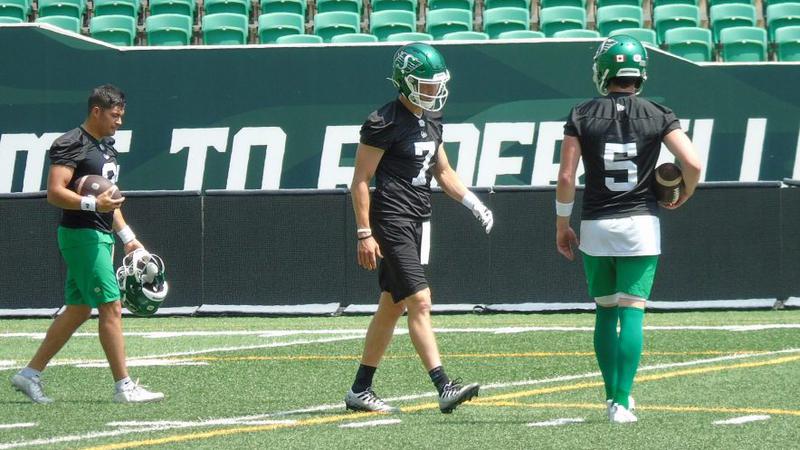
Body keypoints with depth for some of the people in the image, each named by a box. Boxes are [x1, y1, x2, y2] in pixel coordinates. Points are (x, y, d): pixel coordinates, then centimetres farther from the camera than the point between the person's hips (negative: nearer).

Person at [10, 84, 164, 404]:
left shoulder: (106, 146, 18)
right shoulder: (71, 145, -12)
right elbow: (55, 193, -20)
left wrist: (127, 237, 24)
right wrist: (93, 204, -31)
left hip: (100, 236, 10)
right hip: (80, 234, -10)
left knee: (78, 311, 11)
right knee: (111, 307, -11)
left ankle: (30, 375, 18)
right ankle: (124, 387, -8)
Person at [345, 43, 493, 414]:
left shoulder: (431, 119, 13)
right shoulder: (384, 122, -13)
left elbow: (442, 171, 23)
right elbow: (360, 181, -11)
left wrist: (473, 203, 9)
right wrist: (365, 234, -14)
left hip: (418, 221, 9)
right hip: (392, 220, -9)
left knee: (392, 307, 12)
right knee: (420, 302, -14)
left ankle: (360, 390, 19)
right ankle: (444, 388, -19)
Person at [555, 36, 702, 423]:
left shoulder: (582, 116, -1)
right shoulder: (657, 116, -2)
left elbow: (566, 176, -4)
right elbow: (692, 163, -10)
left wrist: (562, 224, 8)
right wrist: (685, 194, 11)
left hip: (595, 225, 1)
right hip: (641, 224, -1)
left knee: (605, 313, 15)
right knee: (632, 313, -1)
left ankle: (613, 395, 19)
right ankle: (621, 402, -9)